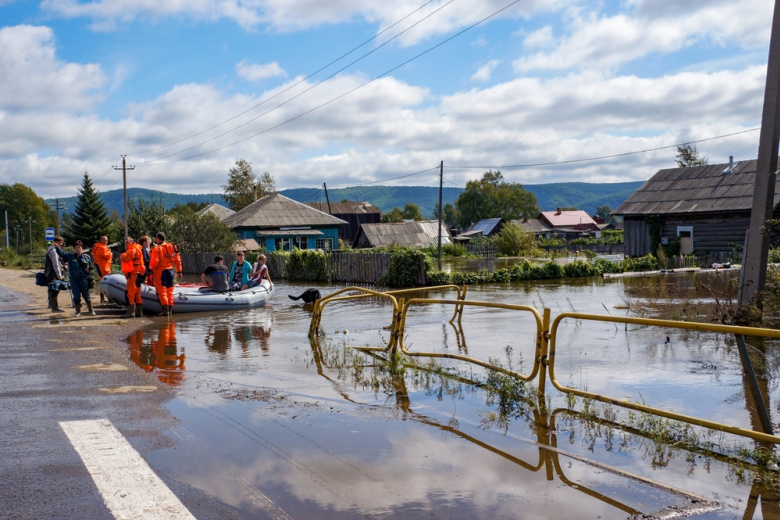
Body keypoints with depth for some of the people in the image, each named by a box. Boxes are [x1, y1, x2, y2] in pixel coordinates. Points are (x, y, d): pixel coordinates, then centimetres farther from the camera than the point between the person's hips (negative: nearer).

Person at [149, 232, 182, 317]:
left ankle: (165, 310, -5)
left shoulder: (157, 249, -11)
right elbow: (177, 260, 8)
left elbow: (155, 262, -18)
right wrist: (179, 271, 15)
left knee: (162, 292, -1)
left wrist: (150, 268, 2)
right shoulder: (172, 247, 7)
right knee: (170, 292, 12)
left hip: (161, 272, -6)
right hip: (171, 271, 6)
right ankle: (170, 310, 14)